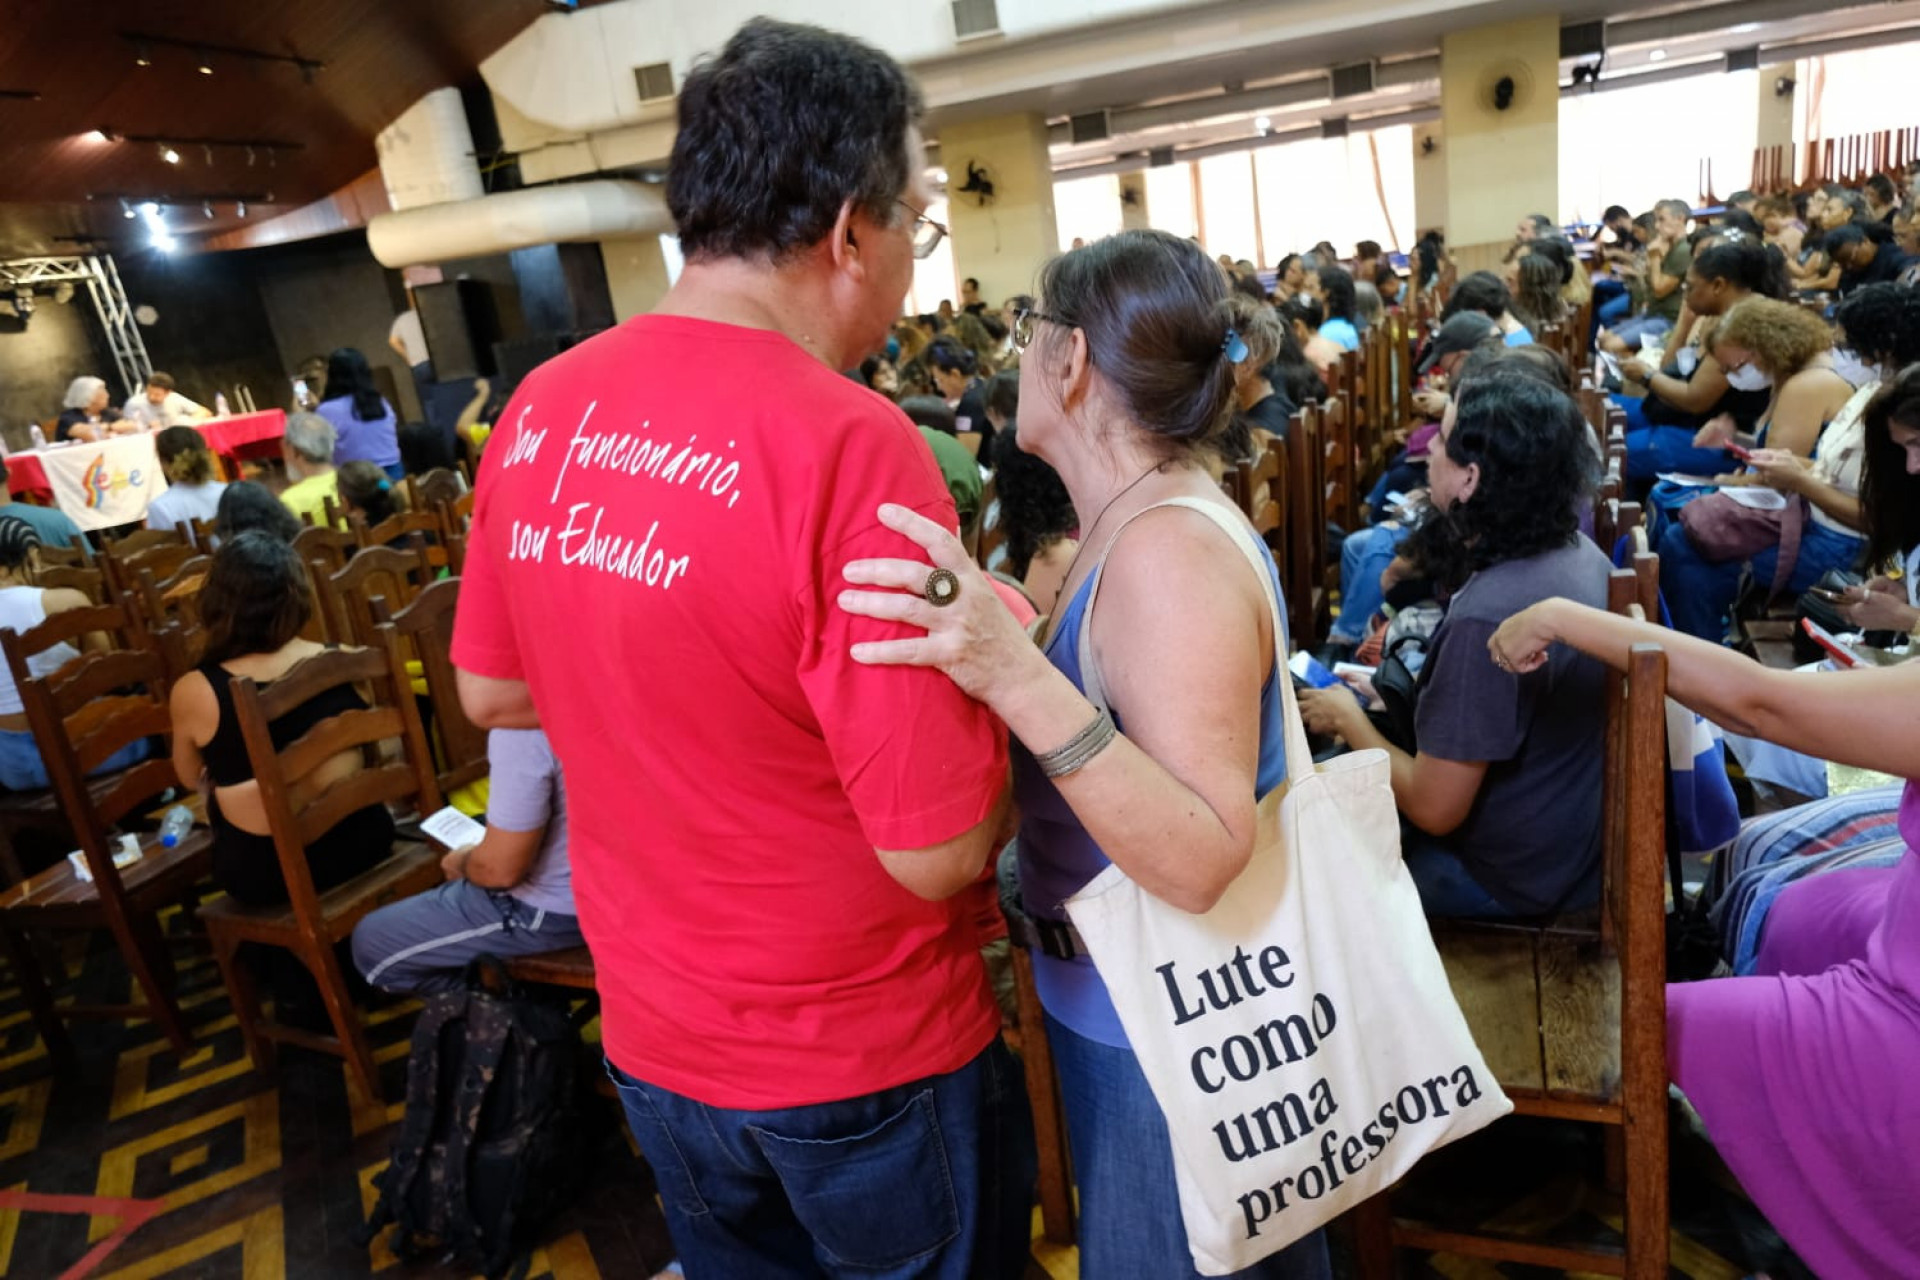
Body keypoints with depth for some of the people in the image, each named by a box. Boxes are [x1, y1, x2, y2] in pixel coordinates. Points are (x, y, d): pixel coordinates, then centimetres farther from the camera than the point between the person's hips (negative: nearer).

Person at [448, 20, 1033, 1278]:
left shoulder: (541, 410, -6)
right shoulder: (852, 443, -27)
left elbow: (492, 690, 8)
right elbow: (938, 849, -24)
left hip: (651, 1041, 6)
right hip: (865, 1062, -5)